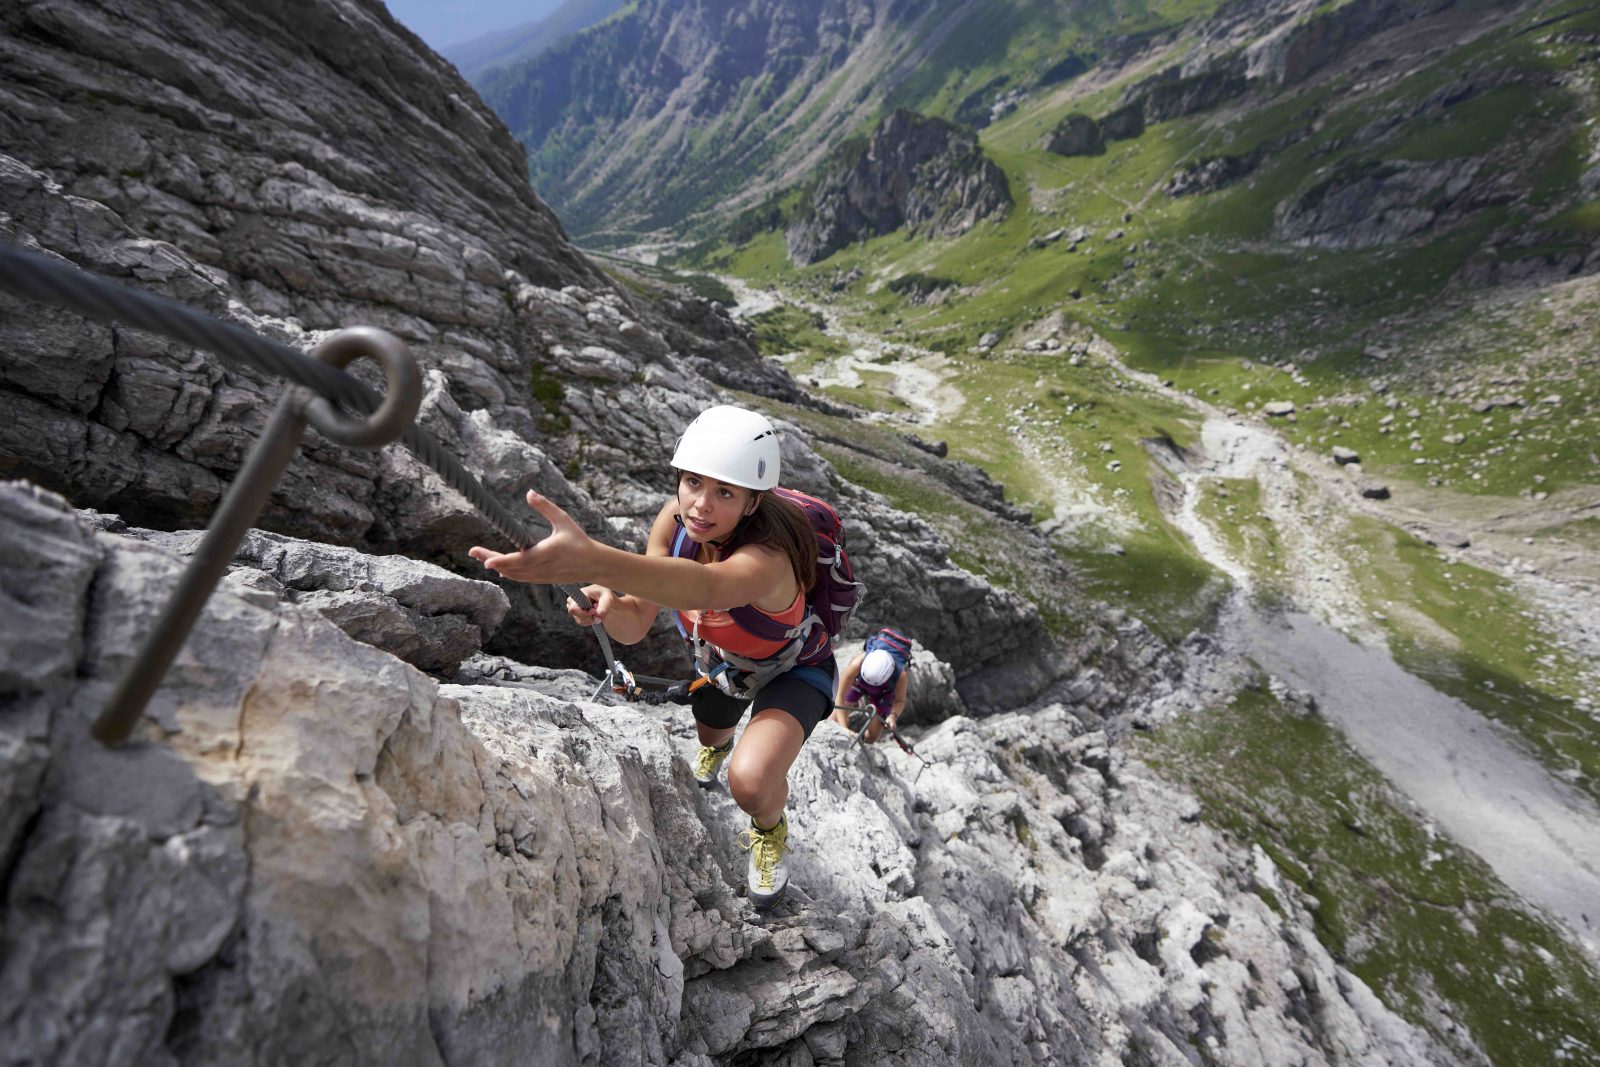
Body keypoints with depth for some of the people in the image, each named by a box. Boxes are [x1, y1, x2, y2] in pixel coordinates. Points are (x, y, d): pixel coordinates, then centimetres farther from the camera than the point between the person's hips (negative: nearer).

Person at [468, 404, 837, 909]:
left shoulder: (768, 556, -44)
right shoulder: (674, 518, -26)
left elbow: (705, 587, -68)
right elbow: (635, 624, -25)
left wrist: (595, 561, -85)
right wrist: (607, 606, -48)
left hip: (793, 670, -5)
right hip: (720, 662, 6)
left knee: (750, 781, -30)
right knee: (709, 735, 33)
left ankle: (770, 831, 9)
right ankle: (717, 745, 75)